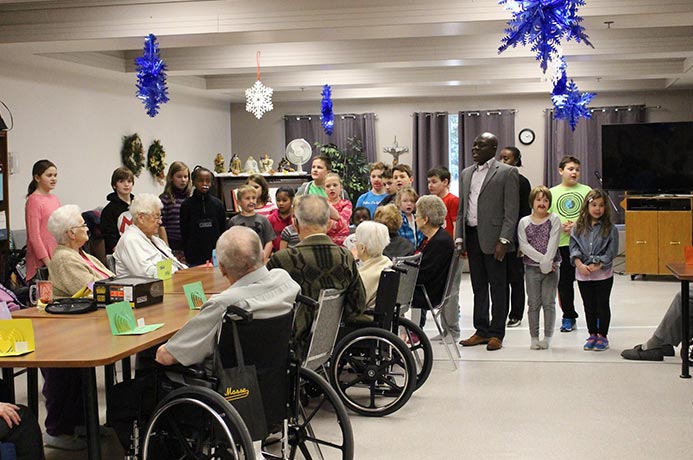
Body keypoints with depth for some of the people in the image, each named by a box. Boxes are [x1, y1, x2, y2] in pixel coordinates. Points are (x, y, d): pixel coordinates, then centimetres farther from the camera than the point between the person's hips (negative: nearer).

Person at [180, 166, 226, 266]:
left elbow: (223, 230, 8)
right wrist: (187, 255, 0)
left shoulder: (218, 204, 5)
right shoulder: (187, 205, 1)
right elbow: (184, 232, 3)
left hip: (215, 255, 1)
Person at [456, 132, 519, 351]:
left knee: (497, 288, 1)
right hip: (472, 236, 6)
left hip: (493, 238, -6)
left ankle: (496, 334, 8)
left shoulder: (507, 172, -4)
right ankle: (481, 331, 19)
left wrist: (503, 240, -16)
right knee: (478, 287, 11)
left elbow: (511, 210, -9)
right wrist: (459, 238, 9)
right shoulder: (466, 173, 15)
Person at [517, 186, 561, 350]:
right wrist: (541, 259, -14)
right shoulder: (524, 222, 3)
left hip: (551, 267, -1)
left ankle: (547, 337, 8)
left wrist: (547, 262, -19)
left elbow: (553, 242, -8)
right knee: (533, 303, 4)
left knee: (548, 302, 1)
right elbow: (524, 246, -6)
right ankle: (534, 338, 11)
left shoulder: (554, 220, 2)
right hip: (532, 267, 1)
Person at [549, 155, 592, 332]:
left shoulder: (586, 191, 6)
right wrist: (560, 226, -12)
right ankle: (568, 317, 17)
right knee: (564, 282, 5)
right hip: (561, 243, 1)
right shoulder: (552, 192, 7)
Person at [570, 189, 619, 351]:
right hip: (583, 274, 2)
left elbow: (611, 251, -8)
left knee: (602, 305, 7)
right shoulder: (578, 227, 2)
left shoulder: (610, 228, -4)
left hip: (603, 273, -2)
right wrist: (580, 265, -17)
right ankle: (592, 335, 24)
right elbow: (573, 248, -2)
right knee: (589, 306, 12)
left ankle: (603, 336, 18)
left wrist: (597, 265, -18)